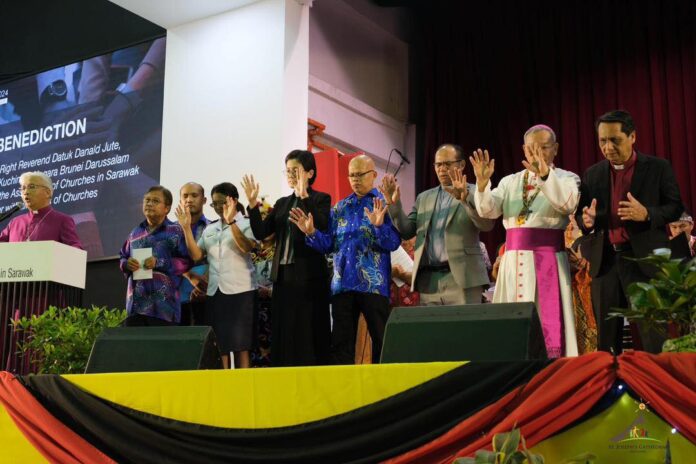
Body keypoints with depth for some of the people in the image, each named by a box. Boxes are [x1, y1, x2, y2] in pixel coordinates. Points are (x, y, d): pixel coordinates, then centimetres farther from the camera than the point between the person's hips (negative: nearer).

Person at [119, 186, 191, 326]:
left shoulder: (175, 232, -1)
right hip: (136, 302, 5)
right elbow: (122, 258, 22)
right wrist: (127, 264, -2)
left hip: (163, 303, -5)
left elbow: (186, 262, -7)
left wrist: (159, 263, -16)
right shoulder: (135, 233, 16)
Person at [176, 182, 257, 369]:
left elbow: (247, 247, -18)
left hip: (240, 291, -5)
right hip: (215, 292, 5)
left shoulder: (246, 224, 0)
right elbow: (196, 255, 6)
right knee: (220, 344, 6)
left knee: (240, 343, -4)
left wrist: (231, 222, -25)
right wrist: (186, 227, -1)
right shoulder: (209, 230, 17)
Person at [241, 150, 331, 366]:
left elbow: (322, 227, -21)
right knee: (283, 334, 7)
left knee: (308, 333, -4)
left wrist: (304, 196, -25)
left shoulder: (321, 199, -1)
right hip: (283, 275, 6)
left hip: (309, 276, -6)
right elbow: (261, 233, 7)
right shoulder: (282, 203, 17)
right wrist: (253, 205, -6)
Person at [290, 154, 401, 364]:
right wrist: (311, 233, -7)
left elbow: (393, 243, -12)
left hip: (373, 284, -4)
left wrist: (379, 225, -29)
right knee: (341, 341, 7)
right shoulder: (340, 208, 14)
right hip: (342, 284, 4)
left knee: (381, 339, 1)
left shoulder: (384, 205, 0)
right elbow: (329, 244, 10)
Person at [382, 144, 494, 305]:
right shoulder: (424, 197, 19)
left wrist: (465, 199, -27)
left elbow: (487, 224, -12)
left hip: (462, 278, -4)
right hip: (428, 281, 4)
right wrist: (394, 203, -3)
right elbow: (407, 231, 12)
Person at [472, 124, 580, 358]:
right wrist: (482, 182, -19)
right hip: (514, 260, 4)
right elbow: (488, 210, 0)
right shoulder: (510, 182, 15)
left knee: (549, 321, -5)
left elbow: (567, 203, -18)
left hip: (548, 259, -3)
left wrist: (545, 175, -33)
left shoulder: (566, 178, 5)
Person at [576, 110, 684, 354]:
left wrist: (646, 214, -19)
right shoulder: (592, 174, 11)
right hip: (605, 261, 3)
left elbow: (676, 209, 0)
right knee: (605, 337, 7)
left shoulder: (658, 168, 2)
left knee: (653, 338, -3)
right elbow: (580, 216, 13)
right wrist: (586, 220, -11)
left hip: (645, 260, -3)